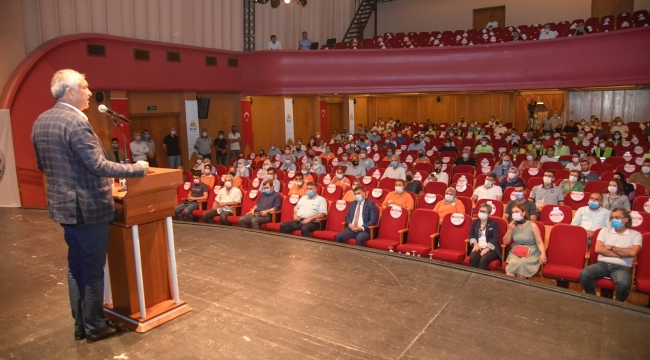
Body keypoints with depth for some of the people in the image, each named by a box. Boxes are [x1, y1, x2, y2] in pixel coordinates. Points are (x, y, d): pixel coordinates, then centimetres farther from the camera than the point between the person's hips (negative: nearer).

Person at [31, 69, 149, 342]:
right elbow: (98, 165, -24)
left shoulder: (40, 122, 9)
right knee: (92, 268, 4)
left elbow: (42, 165, 17)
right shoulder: (76, 122, -20)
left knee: (76, 265, 18)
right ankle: (95, 327, 18)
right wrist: (137, 169, -15)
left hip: (64, 204, 9)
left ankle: (80, 325, 29)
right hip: (88, 206, -9)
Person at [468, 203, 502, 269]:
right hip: (478, 247, 3)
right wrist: (475, 244, -5)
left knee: (483, 260, -34)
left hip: (491, 248, -3)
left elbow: (495, 238, -4)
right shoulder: (475, 222, 20)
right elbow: (471, 234, 15)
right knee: (472, 258, -30)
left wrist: (487, 248, -17)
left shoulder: (494, 223, 7)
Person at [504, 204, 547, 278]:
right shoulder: (512, 225, 5)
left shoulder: (532, 225, -6)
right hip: (515, 253, 3)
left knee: (520, 264, -31)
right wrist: (509, 229, -5)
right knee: (512, 264, -28)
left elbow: (539, 242, -9)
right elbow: (505, 242, 7)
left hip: (531, 254, -3)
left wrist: (543, 254, -27)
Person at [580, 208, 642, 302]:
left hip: (622, 268, -2)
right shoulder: (605, 230, 13)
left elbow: (632, 253, -11)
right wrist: (621, 254, -5)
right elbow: (598, 249, -1)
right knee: (584, 273, -28)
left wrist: (611, 247, -1)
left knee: (624, 283, -36)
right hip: (602, 264, 2)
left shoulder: (635, 235, 8)